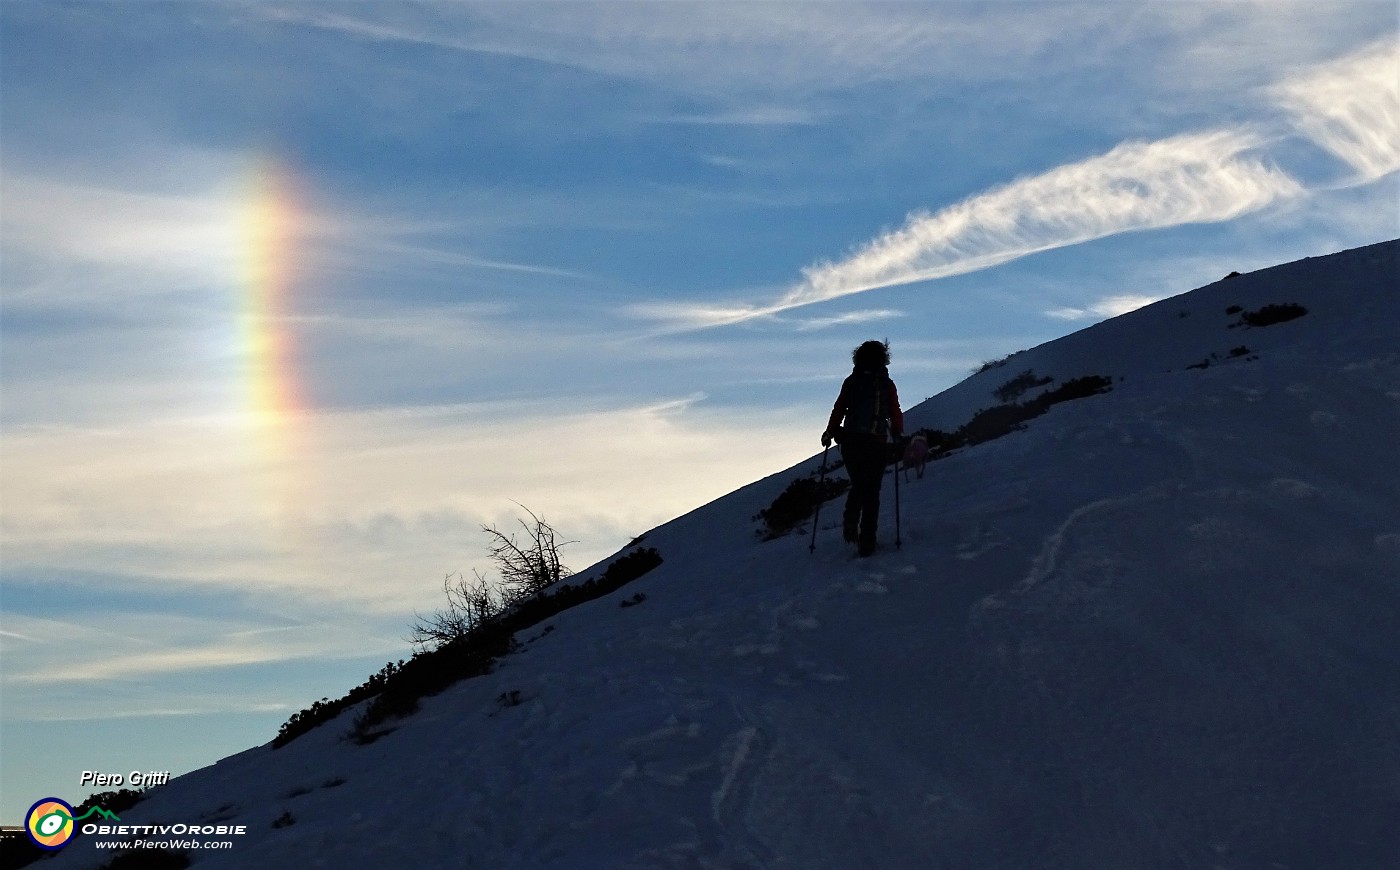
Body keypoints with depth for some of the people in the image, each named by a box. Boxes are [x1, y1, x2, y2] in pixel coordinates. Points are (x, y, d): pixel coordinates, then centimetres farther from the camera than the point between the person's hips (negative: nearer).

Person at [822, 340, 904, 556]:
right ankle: (866, 539, -3)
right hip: (876, 443, -2)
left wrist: (830, 433, 10)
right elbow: (895, 413, 1)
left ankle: (850, 522, -5)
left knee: (858, 485, 19)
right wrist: (898, 435, 16)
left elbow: (839, 409, 1)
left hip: (850, 441, 2)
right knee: (872, 491, 3)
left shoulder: (851, 382, 3)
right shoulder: (887, 385, -1)